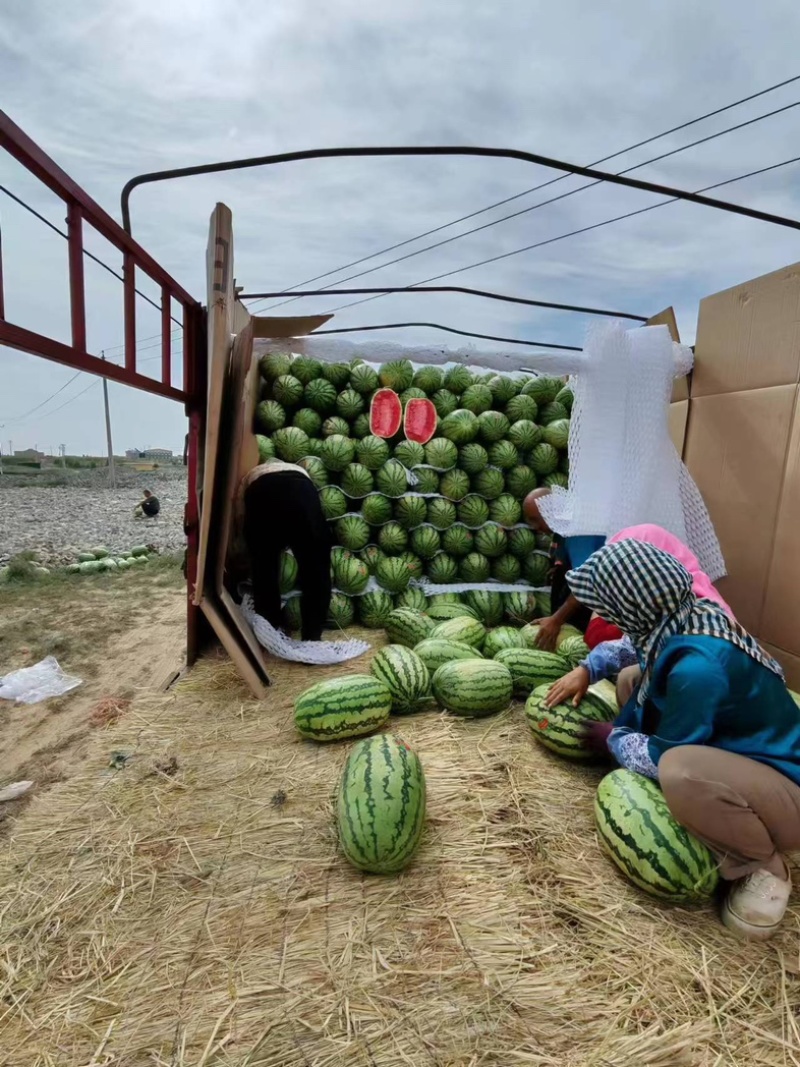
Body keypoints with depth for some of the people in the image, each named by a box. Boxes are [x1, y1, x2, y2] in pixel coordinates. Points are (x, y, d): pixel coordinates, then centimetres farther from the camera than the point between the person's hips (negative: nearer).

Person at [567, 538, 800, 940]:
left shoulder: (696, 666, -34)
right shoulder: (691, 617, -8)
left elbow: (665, 758, -21)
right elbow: (631, 650, 14)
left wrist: (612, 738, -3)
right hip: (742, 752, 9)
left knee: (681, 770, -40)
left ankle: (763, 867, -6)